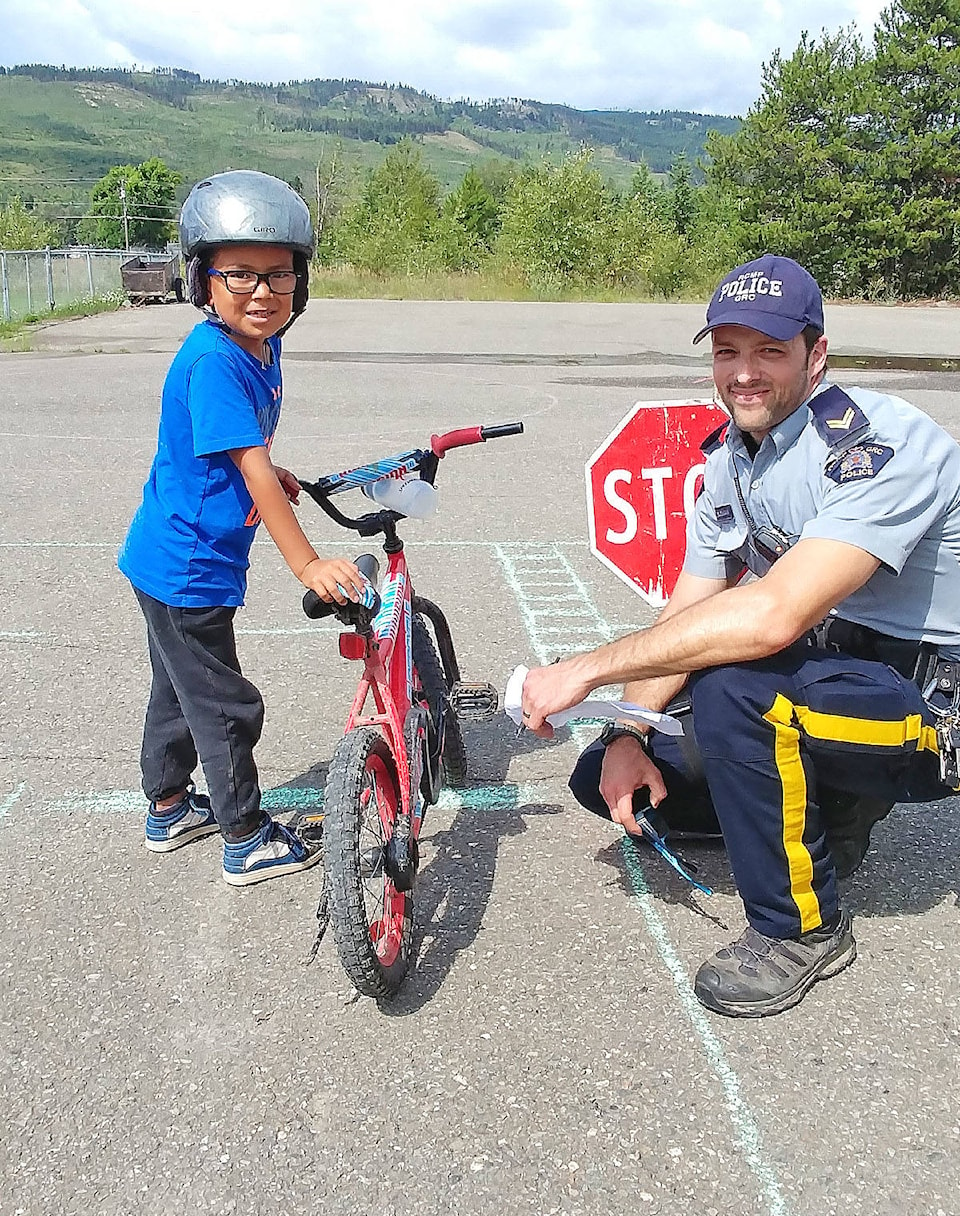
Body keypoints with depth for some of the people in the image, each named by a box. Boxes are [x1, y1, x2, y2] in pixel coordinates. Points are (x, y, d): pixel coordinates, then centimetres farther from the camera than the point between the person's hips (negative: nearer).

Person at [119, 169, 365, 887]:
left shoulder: (261, 347, 1)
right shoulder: (214, 361, -26)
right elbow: (253, 472, -31)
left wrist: (279, 477, 25)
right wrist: (307, 565, -32)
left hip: (172, 561, 9)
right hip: (187, 568, -9)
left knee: (179, 687, 23)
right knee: (226, 706, 3)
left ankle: (170, 809, 41)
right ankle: (248, 842, 19)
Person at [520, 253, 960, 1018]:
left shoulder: (880, 444, -24)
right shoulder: (729, 456, 3)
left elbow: (774, 617, -37)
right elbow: (686, 617, 3)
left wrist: (588, 669, -32)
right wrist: (625, 733, -13)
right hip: (830, 673, 8)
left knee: (732, 688, -36)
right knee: (605, 776, 1)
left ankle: (802, 927, -12)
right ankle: (829, 805, 16)